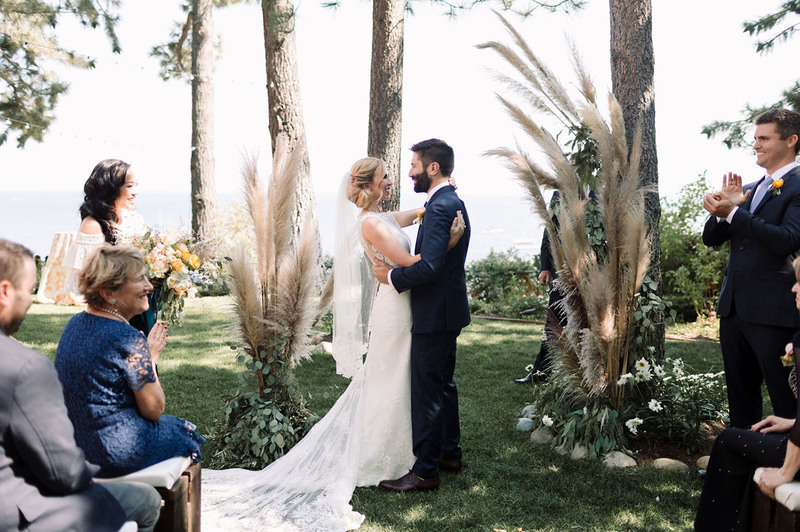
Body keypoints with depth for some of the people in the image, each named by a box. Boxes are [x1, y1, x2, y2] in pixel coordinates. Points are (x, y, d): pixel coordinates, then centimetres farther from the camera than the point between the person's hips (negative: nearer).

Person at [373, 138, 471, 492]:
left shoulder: (440, 207, -21)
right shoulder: (451, 202, 12)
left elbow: (429, 266, -30)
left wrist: (392, 276, -16)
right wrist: (398, 270, 8)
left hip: (435, 315, -11)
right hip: (447, 310, 11)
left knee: (426, 392, -2)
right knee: (443, 384, 21)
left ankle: (425, 471, 7)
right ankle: (449, 454, 34)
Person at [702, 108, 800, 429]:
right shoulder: (748, 190, 16)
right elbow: (711, 239, 12)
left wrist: (732, 213, -21)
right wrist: (723, 208, -7)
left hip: (773, 310, -8)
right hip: (734, 306, 8)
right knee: (740, 395, 17)